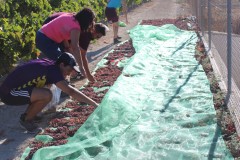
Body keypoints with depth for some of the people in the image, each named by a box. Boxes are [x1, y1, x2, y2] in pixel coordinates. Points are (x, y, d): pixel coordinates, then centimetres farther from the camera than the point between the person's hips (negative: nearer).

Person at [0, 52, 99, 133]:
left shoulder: (50, 65, 7)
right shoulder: (52, 71, -20)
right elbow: (70, 91, -28)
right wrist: (94, 104, -28)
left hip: (14, 87, 10)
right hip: (9, 93, -10)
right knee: (47, 95, -25)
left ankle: (26, 115, 18)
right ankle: (26, 120, -2)